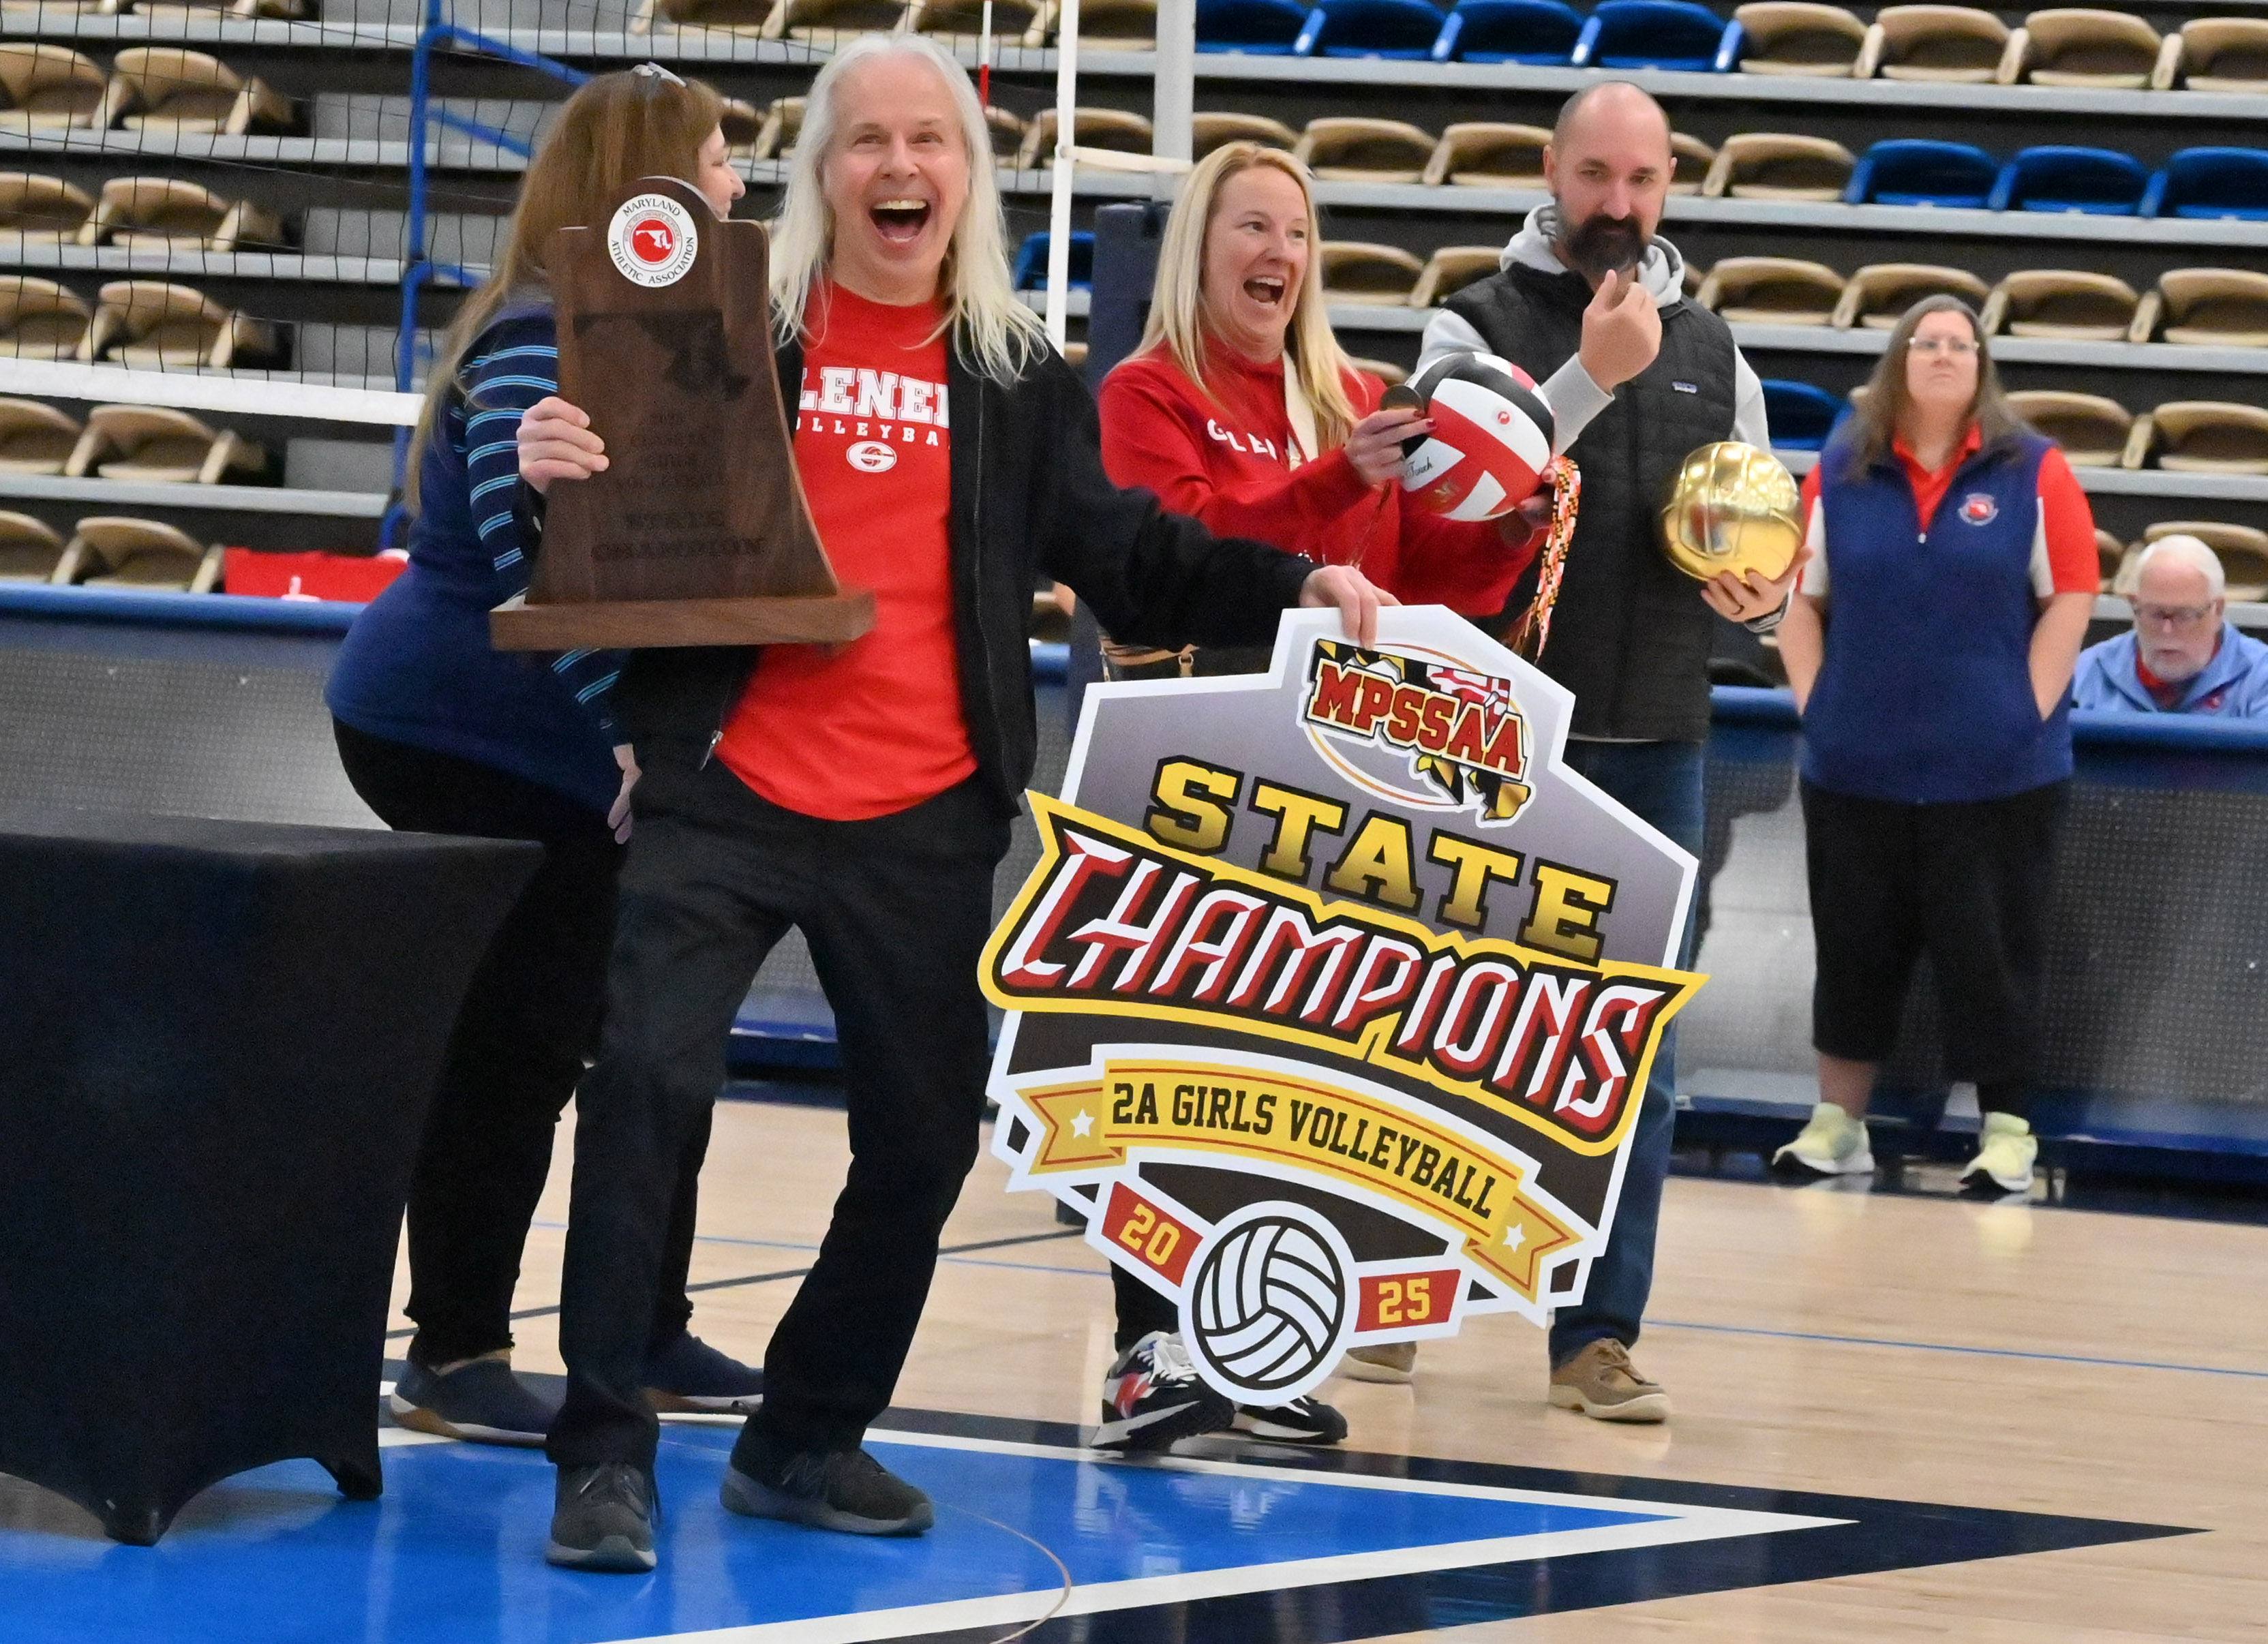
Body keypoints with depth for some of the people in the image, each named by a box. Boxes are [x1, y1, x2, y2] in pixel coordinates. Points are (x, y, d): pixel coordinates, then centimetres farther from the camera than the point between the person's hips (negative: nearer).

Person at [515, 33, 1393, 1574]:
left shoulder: (1020, 376, 9)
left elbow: (1125, 559, 12)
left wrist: (1291, 584, -2)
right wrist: (558, 479, -18)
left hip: (925, 825, 3)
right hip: (730, 797, -3)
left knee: (924, 1139, 9)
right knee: (648, 1079, -18)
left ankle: (807, 1439, 27)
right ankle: (606, 1453, -11)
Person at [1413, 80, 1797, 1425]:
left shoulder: (1714, 356, 13)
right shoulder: (1481, 329, 2)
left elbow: (1769, 579, 16)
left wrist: (1757, 597, -8)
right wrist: (1592, 377, -18)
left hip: (1656, 747, 3)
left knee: (1637, 1058, 0)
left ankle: (1600, 1334, 4)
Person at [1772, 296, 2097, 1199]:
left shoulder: (2034, 473, -2)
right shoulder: (1840, 473, 4)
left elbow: (2071, 599, -2)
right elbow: (1800, 598, 8)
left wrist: (2027, 714, -7)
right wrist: (1815, 705, 0)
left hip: (1996, 773, -2)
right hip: (1857, 767, 2)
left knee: (1992, 952, 1)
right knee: (1854, 947, 11)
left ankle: (2007, 1131, 10)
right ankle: (1838, 1124, 21)